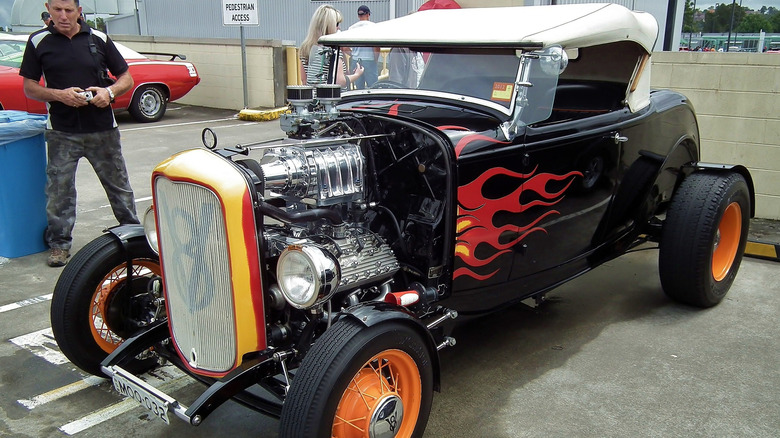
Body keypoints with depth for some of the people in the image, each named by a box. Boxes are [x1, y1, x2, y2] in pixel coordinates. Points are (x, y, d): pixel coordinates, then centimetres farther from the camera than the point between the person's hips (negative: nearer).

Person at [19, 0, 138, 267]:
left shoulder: (98, 39, 3)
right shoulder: (38, 42, 2)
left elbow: (127, 79, 7)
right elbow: (29, 87, 3)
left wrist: (109, 91, -14)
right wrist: (59, 94, -16)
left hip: (103, 130, 0)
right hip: (61, 132, 0)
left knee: (119, 186, 9)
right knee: (59, 191, 4)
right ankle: (59, 244, 18)